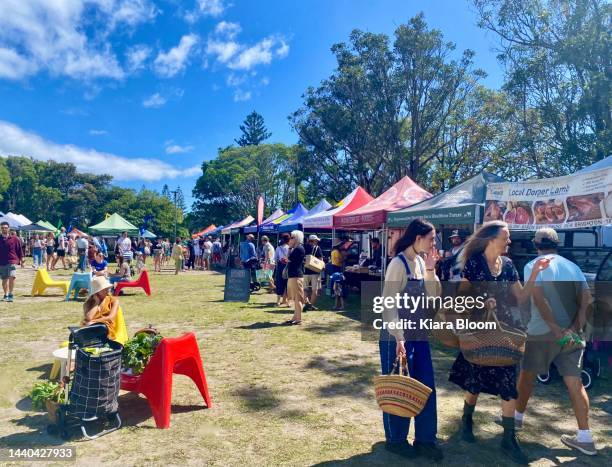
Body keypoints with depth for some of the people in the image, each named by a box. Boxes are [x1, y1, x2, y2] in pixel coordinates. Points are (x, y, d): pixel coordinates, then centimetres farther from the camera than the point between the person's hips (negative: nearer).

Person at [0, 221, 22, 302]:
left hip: (12, 261, -3)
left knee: (12, 277, -20)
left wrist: (21, 259, 6)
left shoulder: (15, 238, -2)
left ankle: (10, 294, -9)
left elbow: (19, 250, 4)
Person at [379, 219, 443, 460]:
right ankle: (395, 439, 26)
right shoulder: (399, 263, -17)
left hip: (419, 335, 8)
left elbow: (433, 297, 7)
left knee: (426, 387, 13)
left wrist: (430, 269, -5)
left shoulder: (421, 261, 7)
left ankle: (425, 439, 28)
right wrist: (398, 338, -22)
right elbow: (389, 304, -19)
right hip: (398, 336, -8)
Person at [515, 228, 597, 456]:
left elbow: (538, 299, -20)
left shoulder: (533, 266, -7)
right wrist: (574, 328, -9)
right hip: (571, 333, 4)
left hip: (541, 332, -4)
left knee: (527, 374, 13)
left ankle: (517, 416, 29)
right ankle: (585, 438, 7)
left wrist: (555, 328, -18)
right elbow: (586, 299, -1)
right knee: (574, 382, 5)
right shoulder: (573, 266, 8)